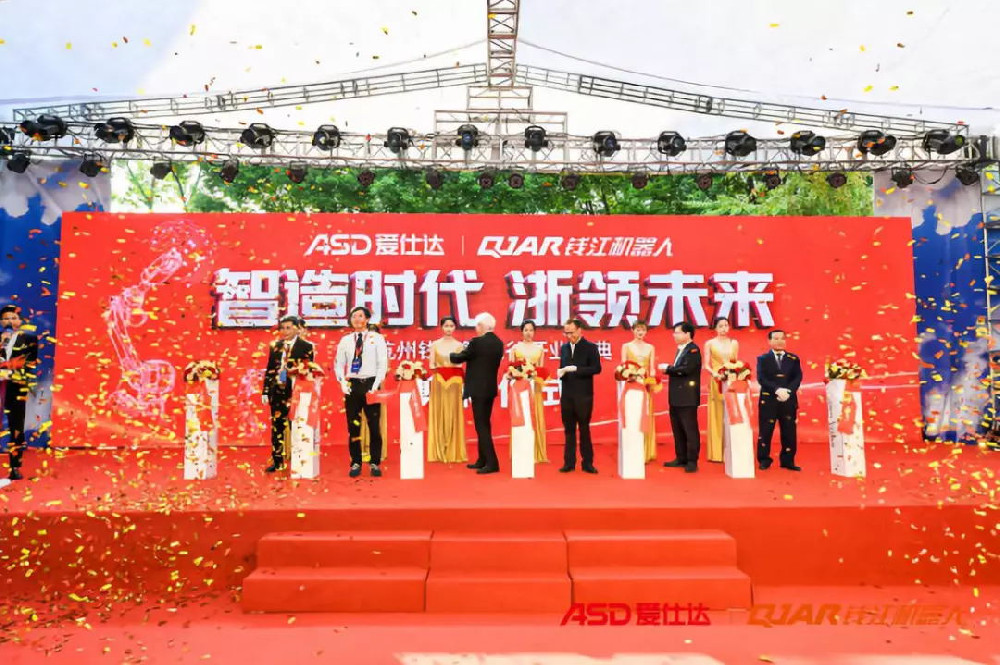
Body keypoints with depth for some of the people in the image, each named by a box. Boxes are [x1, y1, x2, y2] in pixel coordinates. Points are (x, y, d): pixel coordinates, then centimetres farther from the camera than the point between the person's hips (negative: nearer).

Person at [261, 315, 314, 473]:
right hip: (277, 390, 4)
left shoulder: (306, 346, -2)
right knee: (276, 426, 8)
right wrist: (265, 391, 9)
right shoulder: (275, 345, 11)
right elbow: (269, 369, 13)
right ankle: (277, 461, 18)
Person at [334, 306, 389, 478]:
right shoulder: (345, 340, 8)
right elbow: (339, 364, 10)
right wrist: (343, 382, -6)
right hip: (352, 385, 2)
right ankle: (355, 463, 16)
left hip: (370, 383, -2)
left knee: (374, 425, 2)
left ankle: (375, 463, 12)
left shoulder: (377, 338, 1)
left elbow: (383, 364, -2)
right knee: (353, 426, 5)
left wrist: (375, 386, -11)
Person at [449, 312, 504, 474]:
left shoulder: (477, 342, -15)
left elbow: (459, 358, -7)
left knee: (481, 426, -4)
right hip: (491, 388, 8)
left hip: (478, 389, -8)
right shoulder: (498, 343, 8)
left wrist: (450, 355, 15)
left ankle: (492, 463, -6)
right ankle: (482, 460, 23)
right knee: (484, 424, 15)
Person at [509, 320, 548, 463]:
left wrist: (539, 376, -3)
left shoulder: (540, 348, 12)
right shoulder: (515, 347, 7)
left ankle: (537, 453, 9)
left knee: (536, 418, 2)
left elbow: (542, 369, 13)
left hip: (535, 387, 2)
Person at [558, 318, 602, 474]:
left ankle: (587, 462, 11)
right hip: (567, 395, 4)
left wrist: (575, 369, -20)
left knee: (584, 429, 3)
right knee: (569, 429, 9)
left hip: (583, 395, -4)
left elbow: (596, 368, -13)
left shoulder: (590, 347, -4)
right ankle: (569, 462, 15)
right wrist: (560, 372, -5)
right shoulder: (564, 347, 12)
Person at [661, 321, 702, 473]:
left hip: (687, 397, -9)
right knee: (677, 430, 14)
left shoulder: (693, 349, -11)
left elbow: (686, 369, -22)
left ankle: (692, 461, 1)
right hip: (676, 396, 10)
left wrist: (668, 368, -12)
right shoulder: (680, 349, 18)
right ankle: (681, 458, 23)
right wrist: (670, 369, 0)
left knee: (690, 429, -3)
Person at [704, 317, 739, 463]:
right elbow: (706, 365, -3)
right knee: (718, 416, -3)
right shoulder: (710, 343, 3)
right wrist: (714, 373, -20)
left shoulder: (734, 343, 13)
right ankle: (717, 453, 2)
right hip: (717, 382, -3)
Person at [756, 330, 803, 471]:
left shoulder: (794, 359, 11)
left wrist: (788, 391, -16)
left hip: (789, 401, 2)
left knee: (789, 432, 4)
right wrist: (777, 390, -19)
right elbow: (761, 379, -6)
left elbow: (797, 378, 1)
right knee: (765, 431, 0)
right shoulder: (763, 359, 5)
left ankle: (787, 461, 15)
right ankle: (764, 460, 11)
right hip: (768, 400, -2)